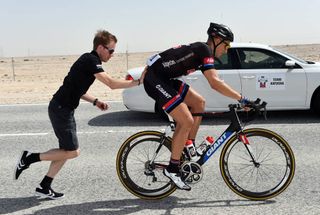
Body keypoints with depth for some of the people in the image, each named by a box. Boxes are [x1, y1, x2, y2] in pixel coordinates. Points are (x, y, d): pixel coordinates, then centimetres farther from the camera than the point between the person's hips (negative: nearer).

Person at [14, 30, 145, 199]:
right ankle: (30, 158, 6)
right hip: (60, 109, -10)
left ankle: (44, 187, 21)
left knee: (67, 150, 13)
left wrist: (95, 101, 10)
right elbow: (112, 84, -23)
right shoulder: (91, 60, -16)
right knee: (72, 152, -4)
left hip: (64, 108, 10)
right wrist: (138, 82, -16)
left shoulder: (89, 60, 14)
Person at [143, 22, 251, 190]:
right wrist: (242, 99, -22)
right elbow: (215, 83, -26)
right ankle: (172, 169, 0)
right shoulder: (204, 50, -15)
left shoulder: (201, 51, 16)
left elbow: (215, 82, 19)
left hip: (165, 79, 10)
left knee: (198, 102, 9)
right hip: (154, 80, -10)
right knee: (187, 122, -13)